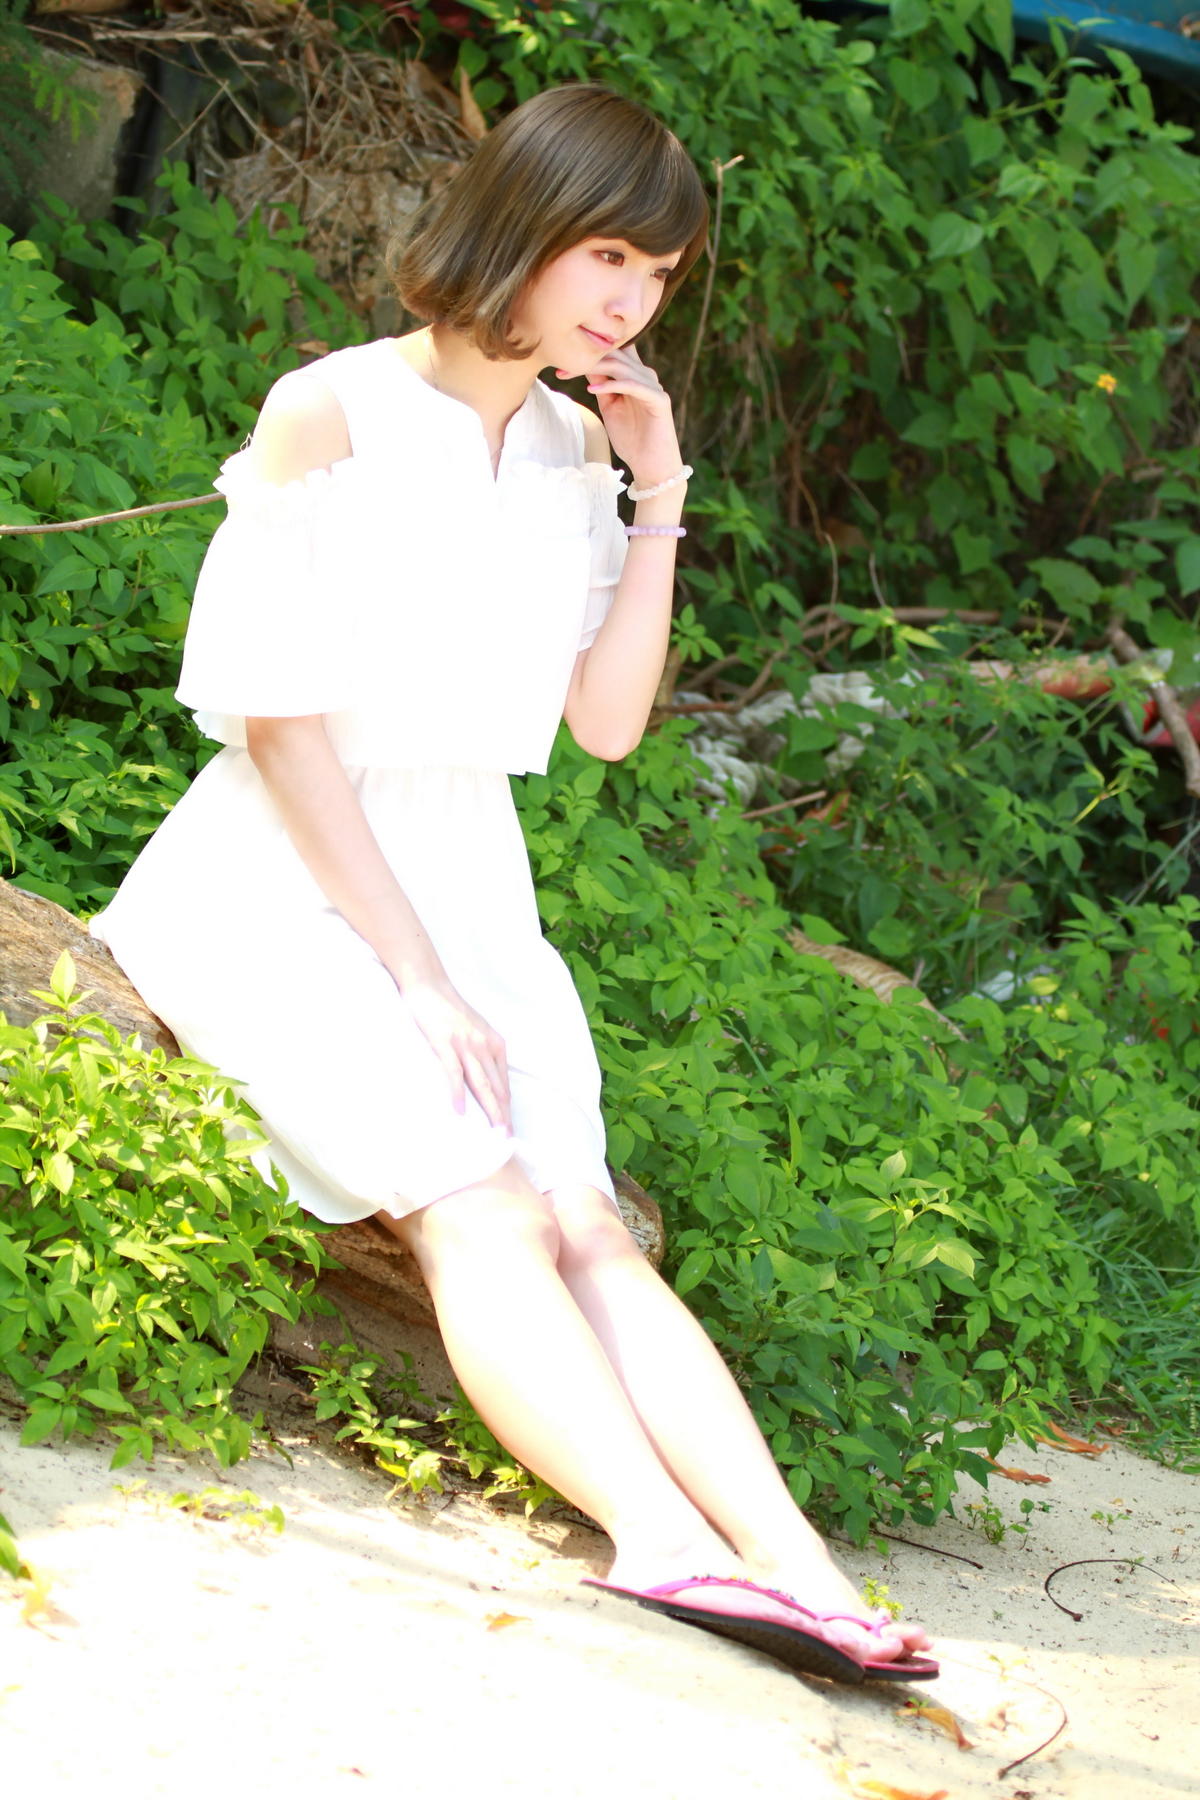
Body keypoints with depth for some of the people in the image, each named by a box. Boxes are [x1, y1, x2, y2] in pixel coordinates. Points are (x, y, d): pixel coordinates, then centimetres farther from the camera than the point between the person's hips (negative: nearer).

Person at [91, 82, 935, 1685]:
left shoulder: (573, 449, 12)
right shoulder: (330, 419, -8)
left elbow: (608, 722, 11)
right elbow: (281, 720, -11)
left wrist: (659, 502, 0)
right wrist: (414, 971, -14)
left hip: (469, 890, 5)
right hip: (289, 889, -5)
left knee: (585, 1229, -17)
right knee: (478, 1207, -27)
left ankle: (794, 1568, -36)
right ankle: (662, 1538, -45)